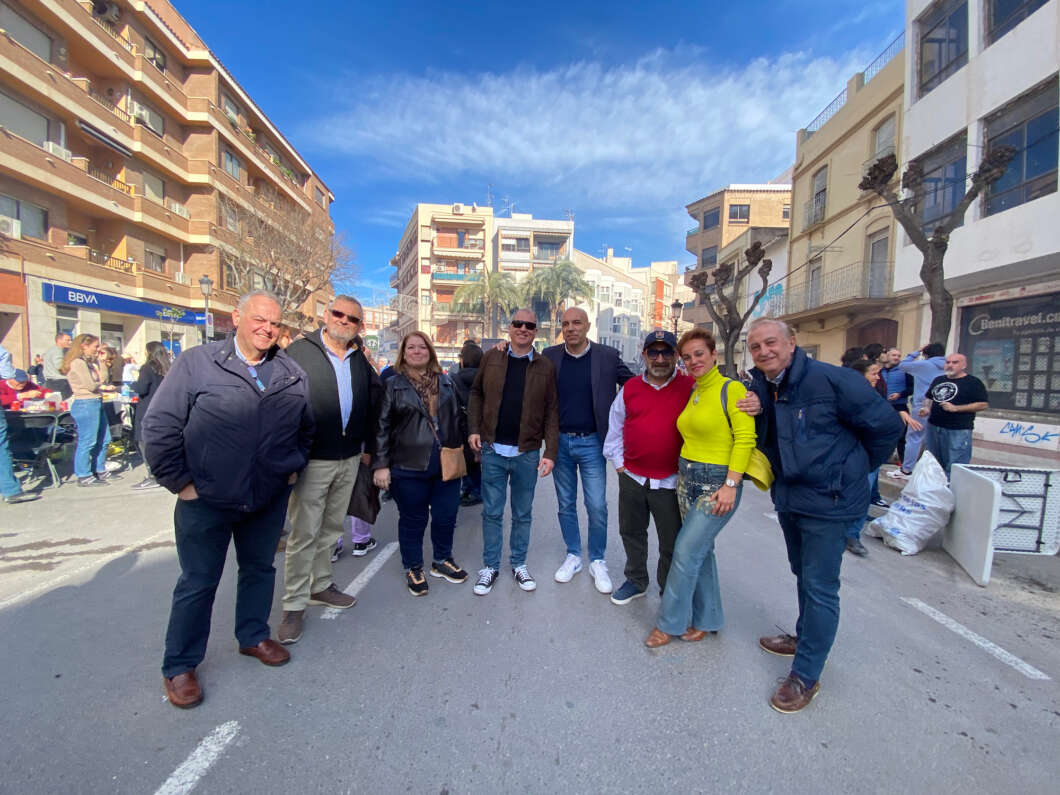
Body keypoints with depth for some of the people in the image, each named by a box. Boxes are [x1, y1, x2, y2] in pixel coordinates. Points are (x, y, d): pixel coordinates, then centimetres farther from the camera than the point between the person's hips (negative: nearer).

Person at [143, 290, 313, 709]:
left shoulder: (292, 374, 1)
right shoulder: (196, 363, -9)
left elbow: (307, 427, 15)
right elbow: (159, 426, -8)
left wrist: (294, 467, 8)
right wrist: (179, 481, -9)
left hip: (269, 500, 4)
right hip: (206, 501, -3)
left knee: (259, 569, 19)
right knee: (197, 583, 10)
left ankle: (254, 636, 41)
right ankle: (179, 667, 30)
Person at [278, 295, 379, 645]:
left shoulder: (361, 360, 12)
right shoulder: (299, 351, -4)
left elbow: (372, 404, 18)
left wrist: (367, 446, 15)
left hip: (349, 459, 5)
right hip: (311, 459, -5)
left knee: (331, 528, 17)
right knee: (303, 533, 0)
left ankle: (321, 585, 33)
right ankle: (294, 606, 13)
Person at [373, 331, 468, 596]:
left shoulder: (446, 382, 10)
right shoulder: (393, 385, -1)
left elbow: (457, 418, 13)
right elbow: (382, 426, -3)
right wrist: (381, 464, -9)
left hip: (447, 464, 4)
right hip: (409, 466, -3)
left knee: (446, 515, 12)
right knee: (413, 519, 9)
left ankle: (442, 560, 35)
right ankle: (413, 568, 29)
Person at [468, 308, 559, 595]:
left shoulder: (545, 367, 0)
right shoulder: (491, 358, 3)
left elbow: (551, 412, -1)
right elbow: (477, 394, 11)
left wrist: (550, 452, -7)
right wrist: (473, 429, -1)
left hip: (527, 453, 0)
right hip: (493, 450, 1)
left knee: (523, 514, 14)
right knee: (491, 512, 11)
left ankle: (519, 563, 32)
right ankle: (490, 565, 27)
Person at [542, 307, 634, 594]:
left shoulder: (608, 356, -4)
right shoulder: (550, 356, 0)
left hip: (591, 442, -2)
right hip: (560, 441, 2)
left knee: (597, 507, 2)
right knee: (566, 505, 13)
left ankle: (597, 562, 23)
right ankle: (573, 556, 32)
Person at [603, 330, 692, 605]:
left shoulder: (691, 387, -5)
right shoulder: (630, 388, 4)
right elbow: (615, 427, 12)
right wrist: (618, 462, 7)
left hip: (671, 482, -3)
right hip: (632, 477, 4)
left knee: (672, 544, 9)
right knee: (631, 533, 19)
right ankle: (636, 581, 41)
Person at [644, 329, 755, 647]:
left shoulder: (731, 389, -11)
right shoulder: (692, 392, 11)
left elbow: (745, 438, -16)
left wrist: (731, 485, -19)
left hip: (716, 483, -7)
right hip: (687, 479, 7)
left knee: (686, 552, -4)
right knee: (701, 550, 15)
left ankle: (669, 623, 14)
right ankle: (707, 619, 31)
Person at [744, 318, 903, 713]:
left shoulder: (831, 379, -20)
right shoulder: (759, 389, -1)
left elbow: (886, 425, -10)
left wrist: (854, 470, 0)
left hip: (828, 501, -7)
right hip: (788, 499, 7)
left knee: (819, 587, 2)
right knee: (803, 575, 24)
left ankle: (805, 675, 15)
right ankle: (805, 637, 44)